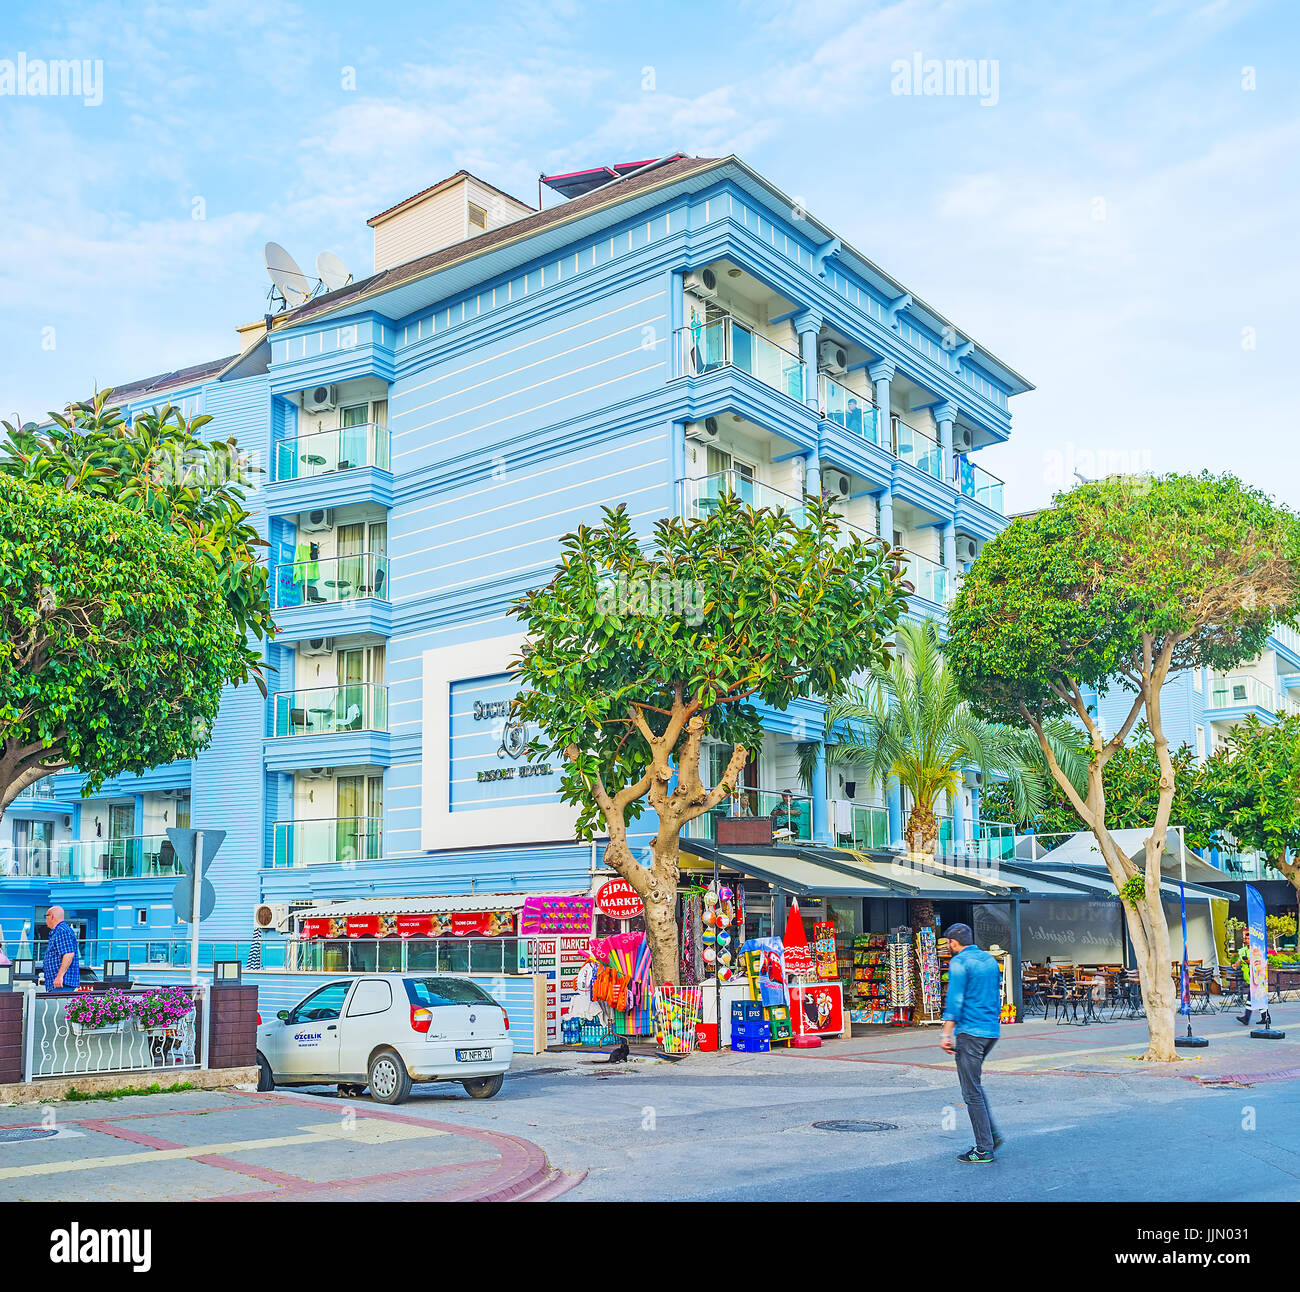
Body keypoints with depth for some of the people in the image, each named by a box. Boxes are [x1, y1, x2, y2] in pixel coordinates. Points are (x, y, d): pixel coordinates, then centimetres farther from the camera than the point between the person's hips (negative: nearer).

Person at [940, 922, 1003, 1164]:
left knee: (972, 1092, -2)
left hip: (970, 1032, -8)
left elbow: (955, 1001, -17)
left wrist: (947, 1034, -16)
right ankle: (992, 1134, 15)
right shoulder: (990, 960, 14)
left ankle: (984, 1150, 1)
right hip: (992, 1031, 8)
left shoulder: (959, 963, -10)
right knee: (974, 1084, 22)